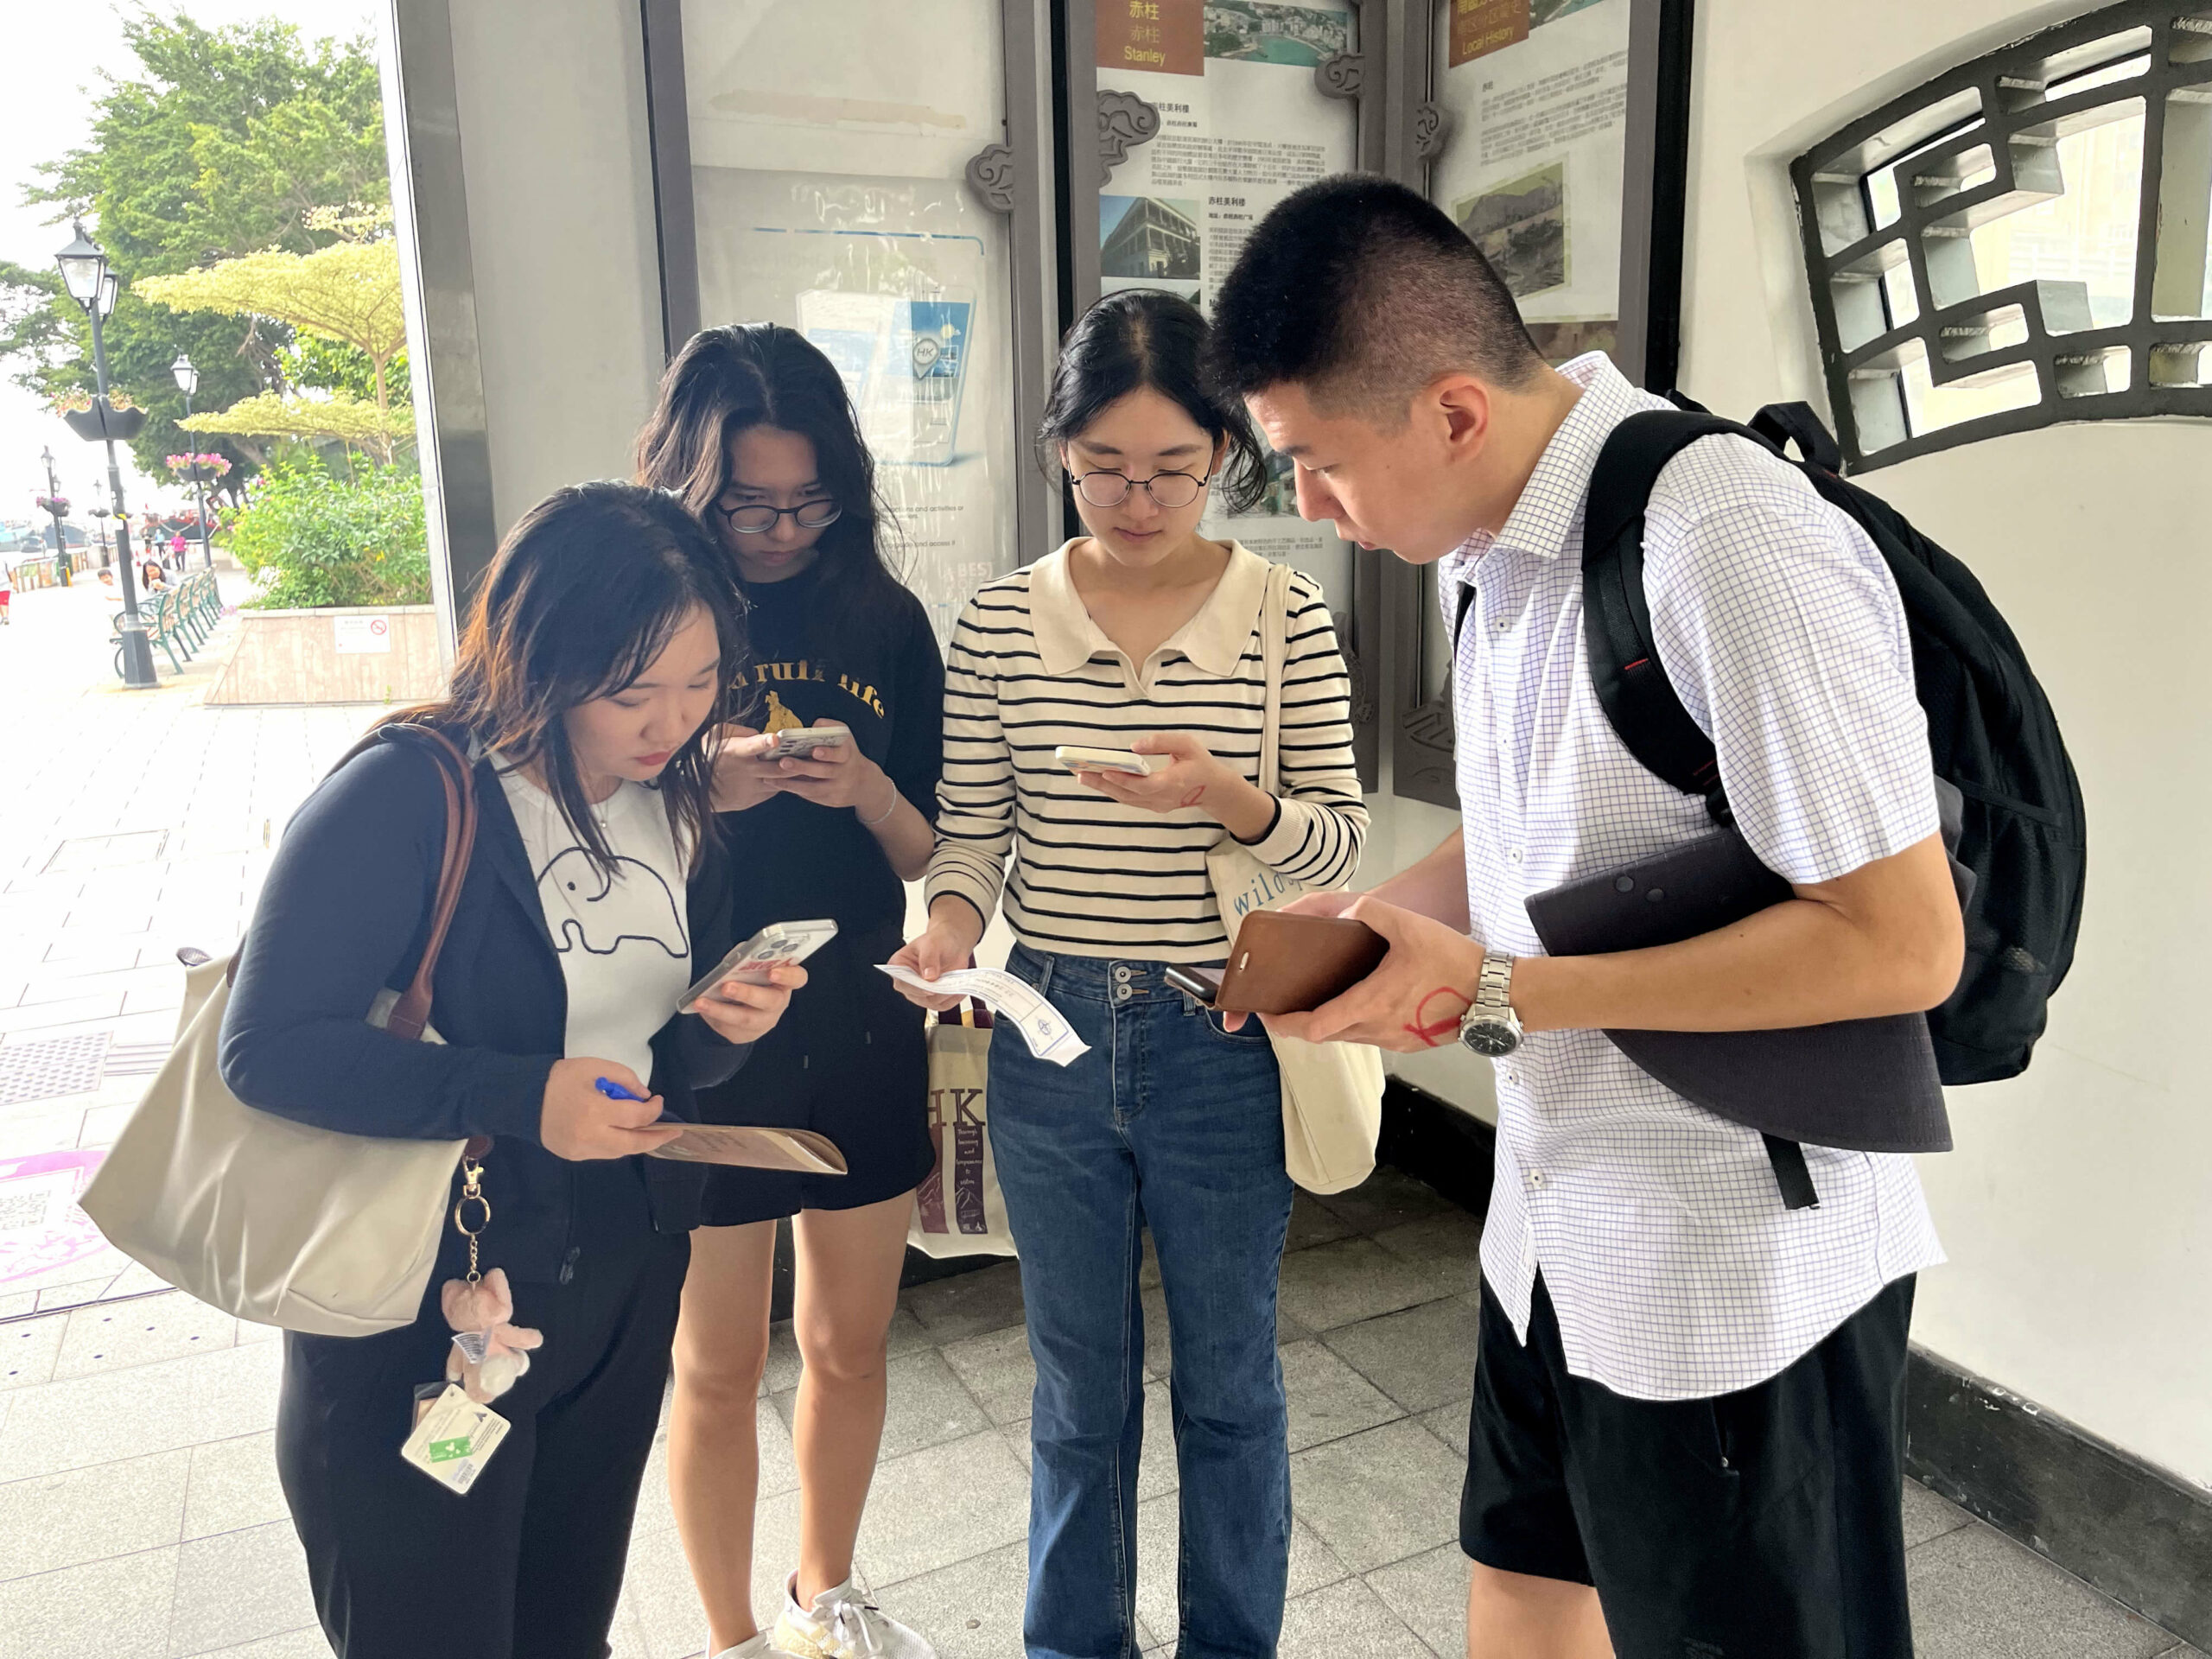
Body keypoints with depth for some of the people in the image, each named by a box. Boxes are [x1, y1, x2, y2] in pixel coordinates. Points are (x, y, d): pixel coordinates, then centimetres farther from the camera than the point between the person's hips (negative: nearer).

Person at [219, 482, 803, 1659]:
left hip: (625, 1287, 6)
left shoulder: (681, 808, 1)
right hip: (422, 1306, -5)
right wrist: (518, 1098, -31)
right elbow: (267, 1048, -21)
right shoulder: (409, 795, -19)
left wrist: (723, 1032, -14)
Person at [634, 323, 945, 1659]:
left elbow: (932, 858, 3)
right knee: (719, 1368, 13)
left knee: (849, 1346, 18)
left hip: (862, 1032, 3)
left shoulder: (886, 619, 0)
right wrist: (701, 792, -22)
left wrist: (868, 793, -18)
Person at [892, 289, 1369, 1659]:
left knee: (1230, 1379, 17)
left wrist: (1226, 795, -24)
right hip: (1052, 1037, 2)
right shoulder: (1001, 623, -2)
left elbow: (1339, 841, -5)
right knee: (1079, 1382, 19)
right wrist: (951, 918, -17)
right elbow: (973, 826, 3)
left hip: (1224, 1044, -1)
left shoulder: (1287, 617, -6)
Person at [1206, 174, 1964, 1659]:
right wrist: (1364, 923, -4)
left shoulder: (1731, 549, -26)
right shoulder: (1493, 544, 2)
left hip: (1740, 1269, -7)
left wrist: (1494, 995, -24)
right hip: (1558, 1229, 8)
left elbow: (1903, 942, -25)